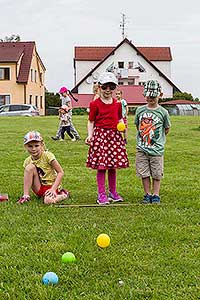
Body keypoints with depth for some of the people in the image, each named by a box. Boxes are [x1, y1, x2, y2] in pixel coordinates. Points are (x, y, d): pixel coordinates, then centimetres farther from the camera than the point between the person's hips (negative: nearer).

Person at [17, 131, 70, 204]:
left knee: (48, 201, -35)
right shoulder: (28, 161, -2)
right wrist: (26, 192, -13)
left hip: (51, 186, -4)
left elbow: (61, 172, -15)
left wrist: (53, 189, -23)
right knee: (30, 167, -18)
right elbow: (27, 178, 5)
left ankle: (63, 194, 0)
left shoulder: (47, 156, -16)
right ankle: (26, 196, -14)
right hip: (39, 189, 4)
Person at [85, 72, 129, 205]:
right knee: (101, 166, -4)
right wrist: (90, 135, -10)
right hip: (100, 135, -4)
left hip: (114, 135, 4)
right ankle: (101, 194, 5)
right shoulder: (95, 104, -1)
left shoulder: (118, 104, 11)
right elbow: (91, 122, 2)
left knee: (113, 166, 8)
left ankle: (113, 192, 21)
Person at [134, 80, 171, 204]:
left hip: (157, 149, -2)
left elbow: (166, 129, 8)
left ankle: (156, 195, 18)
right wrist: (145, 136, 10)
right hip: (141, 148, 2)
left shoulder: (163, 112, -4)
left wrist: (158, 139, 11)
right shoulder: (140, 110, 2)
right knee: (144, 173, 6)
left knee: (156, 174, 6)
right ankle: (147, 194, 19)